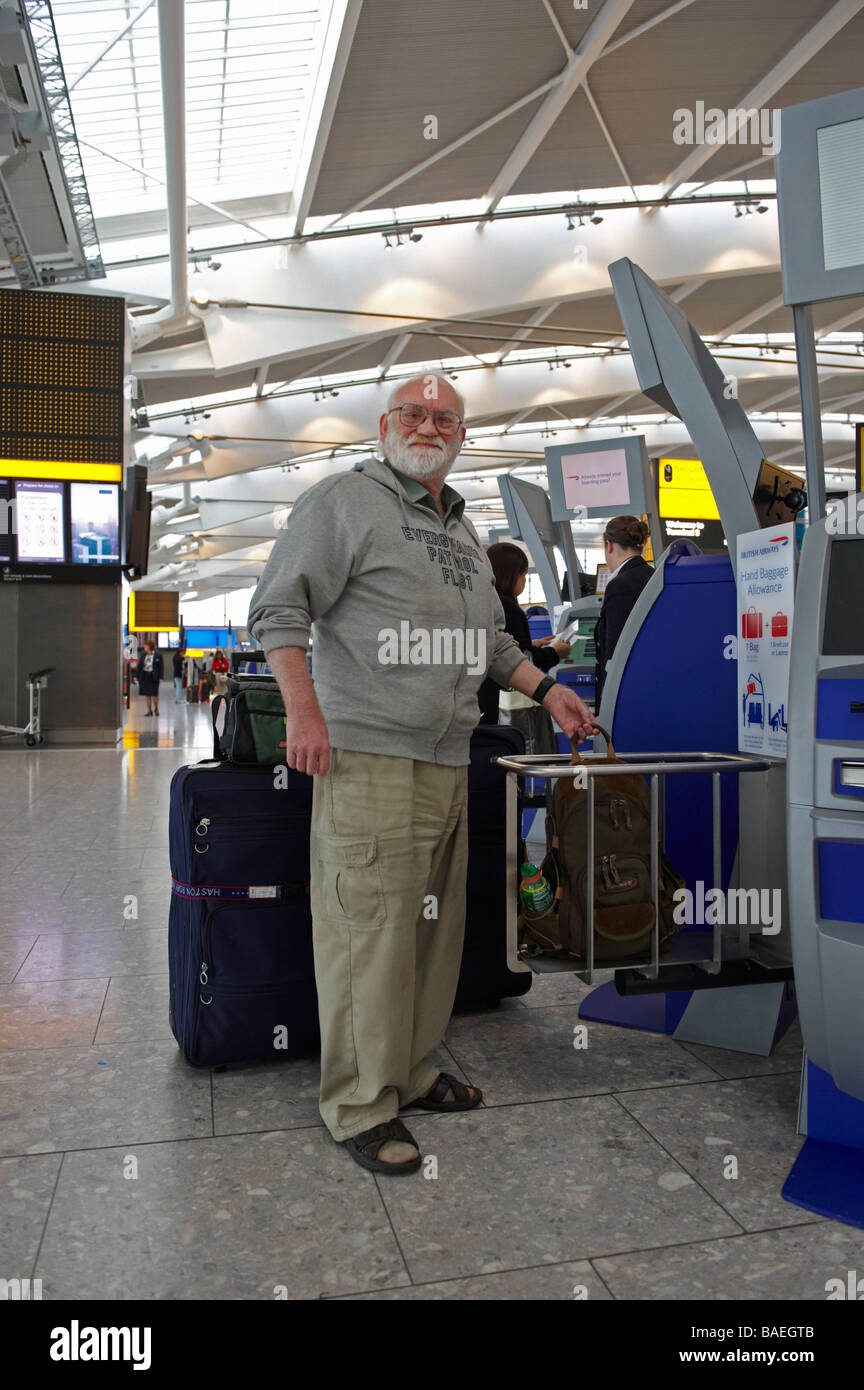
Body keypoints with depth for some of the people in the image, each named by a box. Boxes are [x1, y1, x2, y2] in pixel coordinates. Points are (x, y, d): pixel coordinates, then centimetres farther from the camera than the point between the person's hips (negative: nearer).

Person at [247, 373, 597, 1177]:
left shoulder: (462, 530, 24)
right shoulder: (343, 502, 0)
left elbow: (490, 639, 31)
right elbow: (280, 609, -8)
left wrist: (545, 689, 19)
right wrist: (305, 710, -19)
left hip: (448, 761, 8)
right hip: (369, 756, -8)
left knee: (434, 925, 13)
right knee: (369, 929, -6)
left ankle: (411, 1073, 29)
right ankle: (359, 1107, 8)